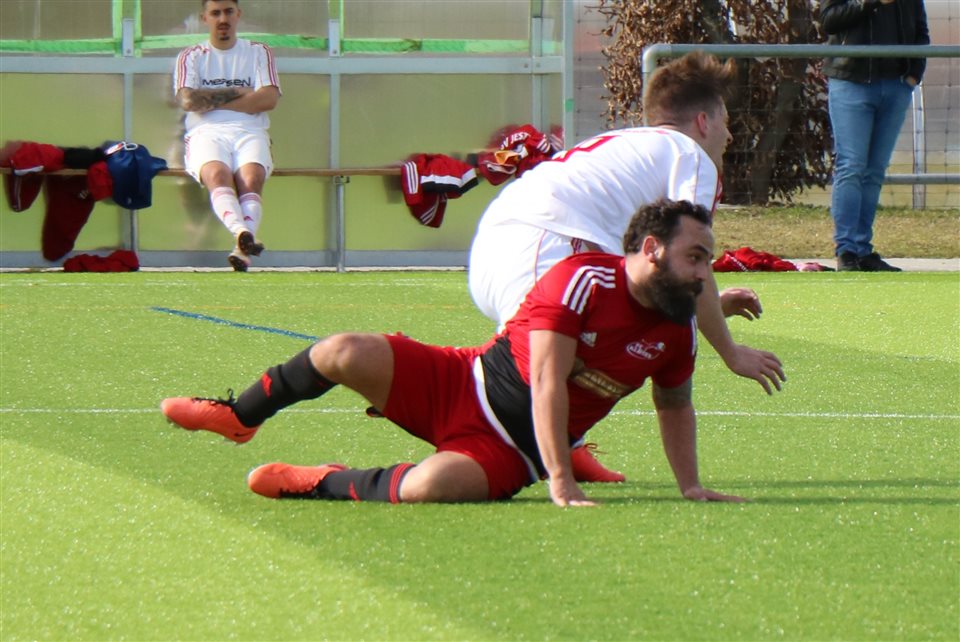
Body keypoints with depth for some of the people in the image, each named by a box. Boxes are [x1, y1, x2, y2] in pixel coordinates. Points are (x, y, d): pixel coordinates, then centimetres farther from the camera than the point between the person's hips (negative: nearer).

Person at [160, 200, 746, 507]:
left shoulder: (677, 328, -2)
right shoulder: (584, 279, -18)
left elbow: (675, 404, 19)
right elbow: (547, 383, -24)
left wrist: (691, 486, 10)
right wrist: (561, 483, -29)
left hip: (511, 451, 2)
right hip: (463, 385, -2)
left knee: (430, 487, -32)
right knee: (345, 354, -18)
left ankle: (315, 483, -4)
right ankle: (239, 417, 14)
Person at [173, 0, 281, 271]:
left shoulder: (259, 53, 20)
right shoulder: (191, 57, 19)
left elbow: (269, 98, 2)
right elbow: (188, 100, 0)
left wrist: (213, 102, 3)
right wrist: (236, 92, 4)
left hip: (249, 133, 1)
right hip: (207, 133, 0)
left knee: (251, 177, -33)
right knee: (217, 174, -36)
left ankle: (242, 249, -55)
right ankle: (241, 232, -62)